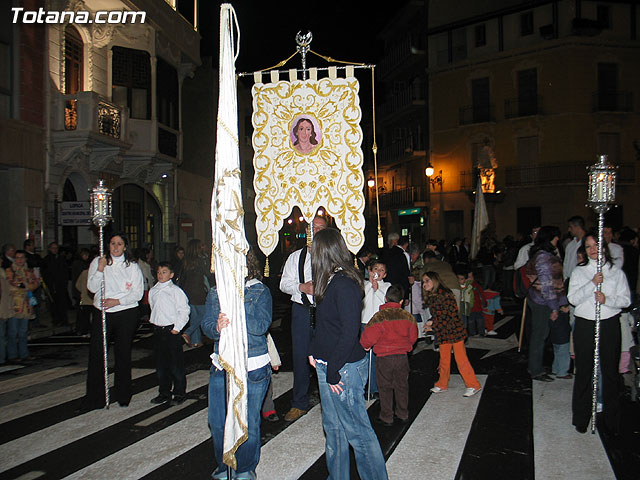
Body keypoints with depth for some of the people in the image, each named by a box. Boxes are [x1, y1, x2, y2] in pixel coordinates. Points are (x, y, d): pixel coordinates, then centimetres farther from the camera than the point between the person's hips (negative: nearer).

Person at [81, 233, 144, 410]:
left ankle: (123, 395, 20)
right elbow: (92, 287, -3)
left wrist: (117, 301, -13)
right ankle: (94, 397, 8)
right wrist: (100, 269, -15)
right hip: (102, 313, 1)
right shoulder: (97, 262, 6)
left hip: (126, 314, -1)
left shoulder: (132, 266, 3)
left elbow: (138, 293, -2)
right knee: (96, 353, -2)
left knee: (123, 354, 7)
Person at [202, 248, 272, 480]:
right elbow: (206, 324, 0)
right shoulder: (215, 293, 9)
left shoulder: (260, 291, -2)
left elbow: (261, 326, -13)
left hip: (253, 367, -3)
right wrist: (217, 327, -23)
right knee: (218, 422, 7)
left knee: (248, 424, 5)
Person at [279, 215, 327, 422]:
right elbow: (284, 283, 8)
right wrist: (302, 287, -10)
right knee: (300, 356, 5)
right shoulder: (295, 257, 12)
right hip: (301, 310, 2)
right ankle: (299, 404, 18)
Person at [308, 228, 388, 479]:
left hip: (345, 368, -10)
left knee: (357, 430, 3)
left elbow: (349, 332, -24)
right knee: (333, 428, 20)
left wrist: (333, 372, -19)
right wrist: (314, 351, 11)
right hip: (328, 366, 10)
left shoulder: (344, 284, -21)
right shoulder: (332, 280, 8)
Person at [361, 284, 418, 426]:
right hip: (402, 356, 4)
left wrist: (365, 345, 4)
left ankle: (386, 417, 17)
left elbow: (368, 337, -17)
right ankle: (403, 415, 28)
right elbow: (413, 337, 9)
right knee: (402, 386, 17)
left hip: (384, 358, -4)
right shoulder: (408, 317, -3)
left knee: (385, 388, 9)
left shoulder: (379, 317, -17)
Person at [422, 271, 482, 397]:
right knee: (444, 359, 15)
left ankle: (473, 385, 6)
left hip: (454, 331, -8)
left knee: (461, 359, -4)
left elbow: (450, 314, -20)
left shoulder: (444, 294, -17)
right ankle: (442, 385, 27)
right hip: (443, 333, 8)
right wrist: (431, 323, -4)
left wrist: (433, 325, -17)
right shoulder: (430, 297, 9)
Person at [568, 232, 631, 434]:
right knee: (583, 372, 3)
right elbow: (573, 299, -5)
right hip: (585, 325, 0)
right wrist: (592, 283, -16)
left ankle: (611, 420, 16)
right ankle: (581, 418, 14)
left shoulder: (616, 272, 7)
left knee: (610, 371, 5)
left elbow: (626, 300, 2)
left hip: (609, 325, 0)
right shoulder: (579, 272, 7)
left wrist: (607, 300, -16)